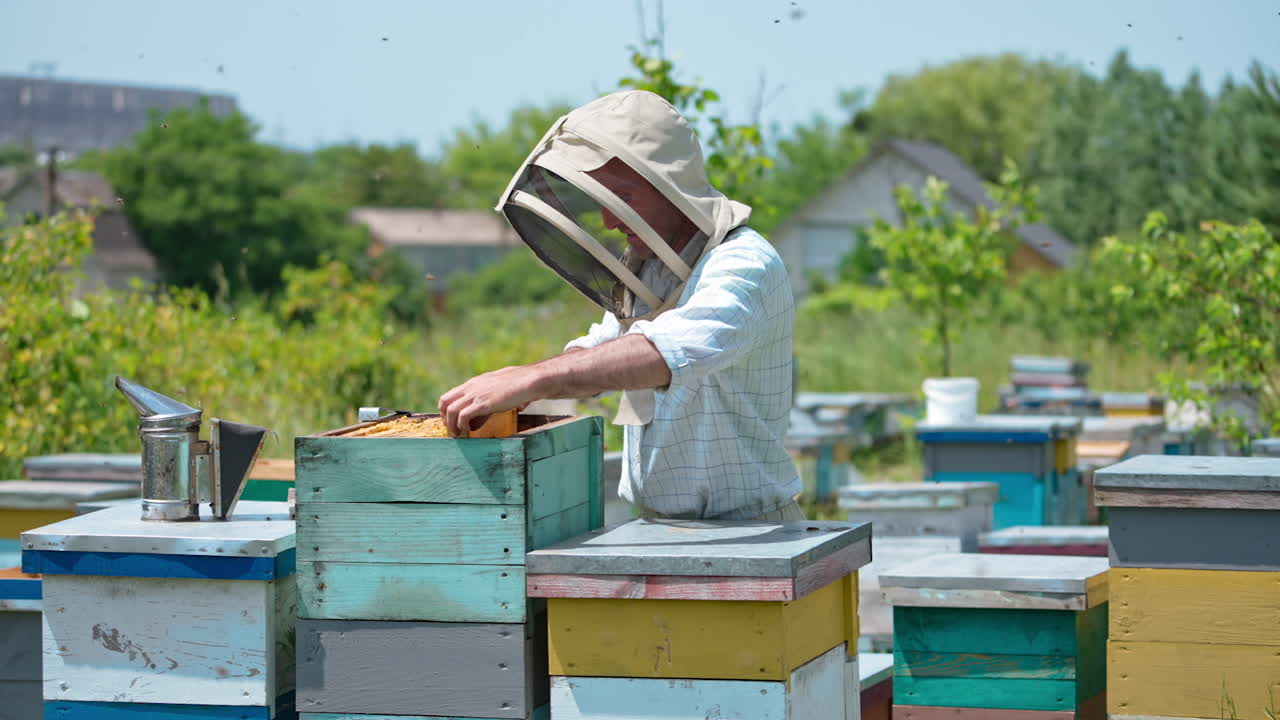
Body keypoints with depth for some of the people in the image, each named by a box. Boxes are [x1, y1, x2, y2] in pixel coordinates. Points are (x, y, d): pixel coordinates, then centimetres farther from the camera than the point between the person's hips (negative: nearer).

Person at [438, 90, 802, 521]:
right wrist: (512, 386, 7)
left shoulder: (743, 264, -16)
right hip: (654, 530, 8)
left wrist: (530, 379, -39)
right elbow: (598, 354, 28)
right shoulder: (640, 266, 12)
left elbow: (678, 350, -36)